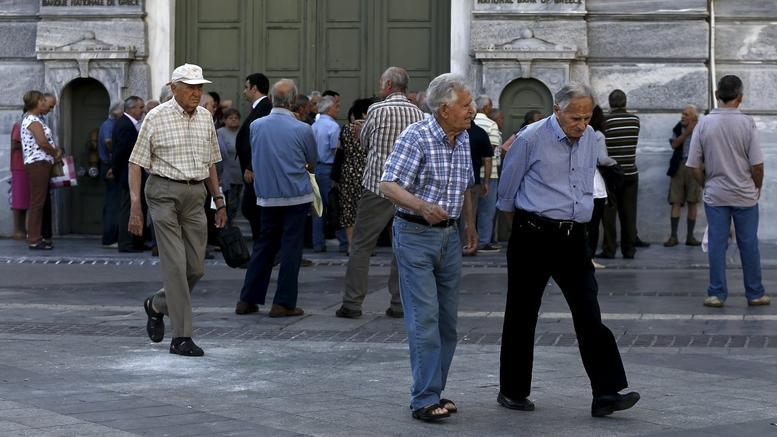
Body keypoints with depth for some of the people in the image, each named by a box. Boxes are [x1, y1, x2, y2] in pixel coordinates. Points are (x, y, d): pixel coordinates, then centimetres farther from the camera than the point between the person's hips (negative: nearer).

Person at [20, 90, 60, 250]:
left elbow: (47, 141, 21)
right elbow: (42, 142, -23)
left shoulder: (34, 119, 20)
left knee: (39, 202, 13)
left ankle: (35, 237, 17)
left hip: (41, 164, 11)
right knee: (37, 202, -10)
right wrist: (56, 153, -7)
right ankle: (34, 240, -10)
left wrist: (56, 150, 4)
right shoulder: (33, 120, -12)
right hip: (38, 163, -11)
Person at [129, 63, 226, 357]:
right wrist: (135, 206, -12)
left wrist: (219, 201, 17)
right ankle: (181, 338, -4)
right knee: (175, 264, -8)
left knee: (196, 267, 5)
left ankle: (156, 305, 32)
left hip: (196, 195, 6)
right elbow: (136, 163, -5)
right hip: (165, 192, -5)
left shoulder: (205, 118, 11)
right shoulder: (156, 118, -5)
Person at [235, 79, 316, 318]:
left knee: (263, 246, 13)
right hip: (296, 195, -4)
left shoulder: (256, 126, -2)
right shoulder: (302, 129, -11)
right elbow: (313, 161, 5)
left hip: (267, 196, 4)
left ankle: (248, 299, 14)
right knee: (291, 248, 2)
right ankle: (283, 303, 1)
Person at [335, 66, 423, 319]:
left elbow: (364, 143, 8)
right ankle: (399, 303, 9)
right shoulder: (418, 113, 4)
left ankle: (352, 303, 1)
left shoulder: (377, 110, -7)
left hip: (377, 186, -4)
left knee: (361, 246, 3)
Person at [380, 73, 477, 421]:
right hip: (415, 235, -7)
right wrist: (422, 206, -36)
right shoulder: (416, 137, -15)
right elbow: (388, 185, -21)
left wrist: (470, 223, 15)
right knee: (424, 318, -9)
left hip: (449, 235, 7)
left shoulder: (463, 139, 8)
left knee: (447, 320, 8)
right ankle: (425, 399, -6)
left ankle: (434, 392, 17)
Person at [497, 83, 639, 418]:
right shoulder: (531, 139, -10)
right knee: (522, 315, 5)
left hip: (573, 236, 5)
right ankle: (512, 392, 17)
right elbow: (507, 187, 2)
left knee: (589, 314, -5)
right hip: (534, 236, -5)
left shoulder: (590, 139, 8)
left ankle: (606, 393, -8)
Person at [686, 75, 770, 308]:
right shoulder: (747, 123, -11)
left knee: (717, 244, 5)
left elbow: (694, 166, -2)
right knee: (749, 245, 7)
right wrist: (757, 187, 8)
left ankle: (717, 293, 7)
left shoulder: (703, 124, -5)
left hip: (715, 194, 1)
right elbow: (757, 165, -10)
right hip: (744, 195, -1)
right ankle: (755, 293, 14)